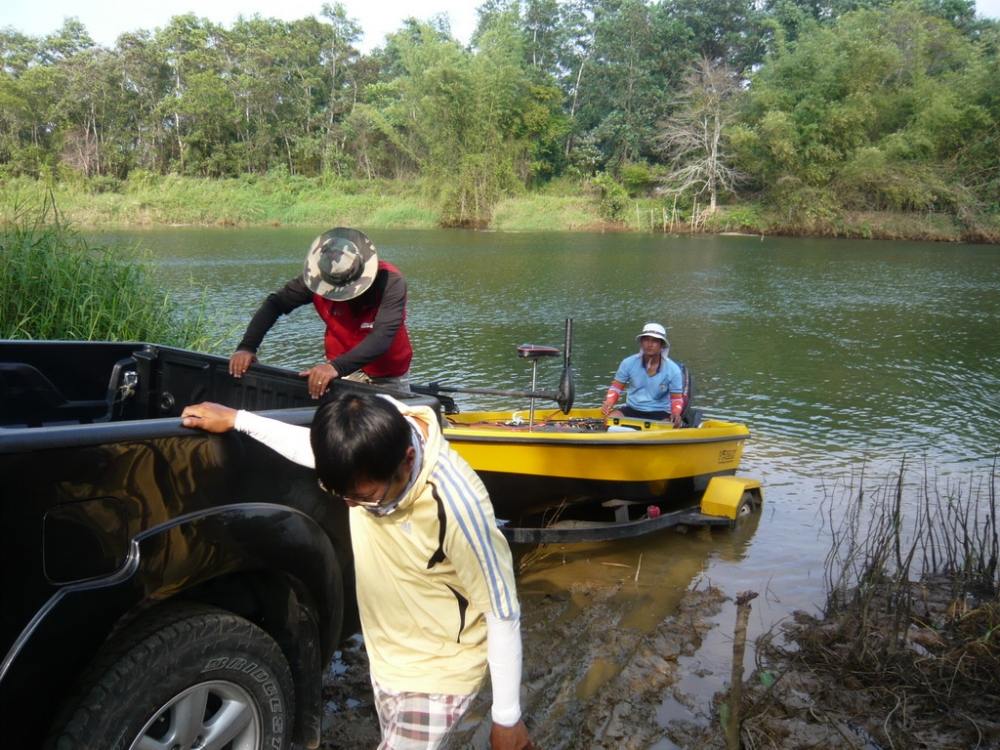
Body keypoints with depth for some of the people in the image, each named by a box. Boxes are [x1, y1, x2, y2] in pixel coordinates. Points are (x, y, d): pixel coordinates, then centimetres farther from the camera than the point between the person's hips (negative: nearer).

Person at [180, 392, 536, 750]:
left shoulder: (455, 505, -35)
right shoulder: (373, 433, -19)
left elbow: (503, 614, -21)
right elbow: (312, 445, 8)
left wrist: (508, 719, -12)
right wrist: (236, 419, 8)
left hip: (437, 671, -6)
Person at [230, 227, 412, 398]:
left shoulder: (391, 282, -28)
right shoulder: (317, 278, -17)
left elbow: (382, 337, -39)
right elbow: (275, 304, -10)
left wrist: (337, 367, -52)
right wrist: (246, 347, -24)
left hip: (388, 379, -2)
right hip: (345, 370, 2)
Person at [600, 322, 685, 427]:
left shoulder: (673, 369, -6)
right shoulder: (628, 363, -3)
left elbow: (677, 398, 0)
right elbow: (616, 388, 6)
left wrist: (676, 413, -22)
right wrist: (609, 402, -14)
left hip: (660, 414, -1)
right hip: (632, 410, 2)